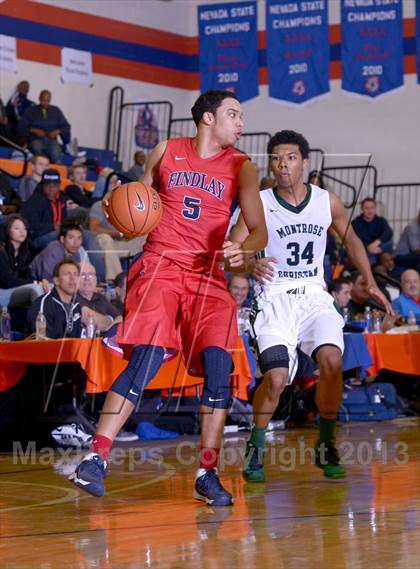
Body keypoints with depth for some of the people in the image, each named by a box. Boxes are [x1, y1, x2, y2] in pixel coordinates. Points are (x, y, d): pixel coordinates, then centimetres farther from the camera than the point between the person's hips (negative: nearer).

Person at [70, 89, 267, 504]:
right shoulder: (166, 152, 7)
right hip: (159, 264, -2)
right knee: (146, 360, -18)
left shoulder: (240, 167, 7)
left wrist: (244, 249, -22)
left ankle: (207, 474, -4)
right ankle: (95, 459, -16)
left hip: (208, 274, 2)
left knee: (218, 365, -14)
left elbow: (259, 230, 1)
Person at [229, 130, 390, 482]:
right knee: (276, 377, -22)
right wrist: (251, 265, -34)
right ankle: (256, 448, 4)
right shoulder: (259, 203, -7)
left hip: (314, 297, 2)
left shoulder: (327, 202, 3)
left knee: (332, 361, -23)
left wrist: (371, 283, 14)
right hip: (275, 298, -2)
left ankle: (326, 447, -2)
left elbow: (351, 240, 21)